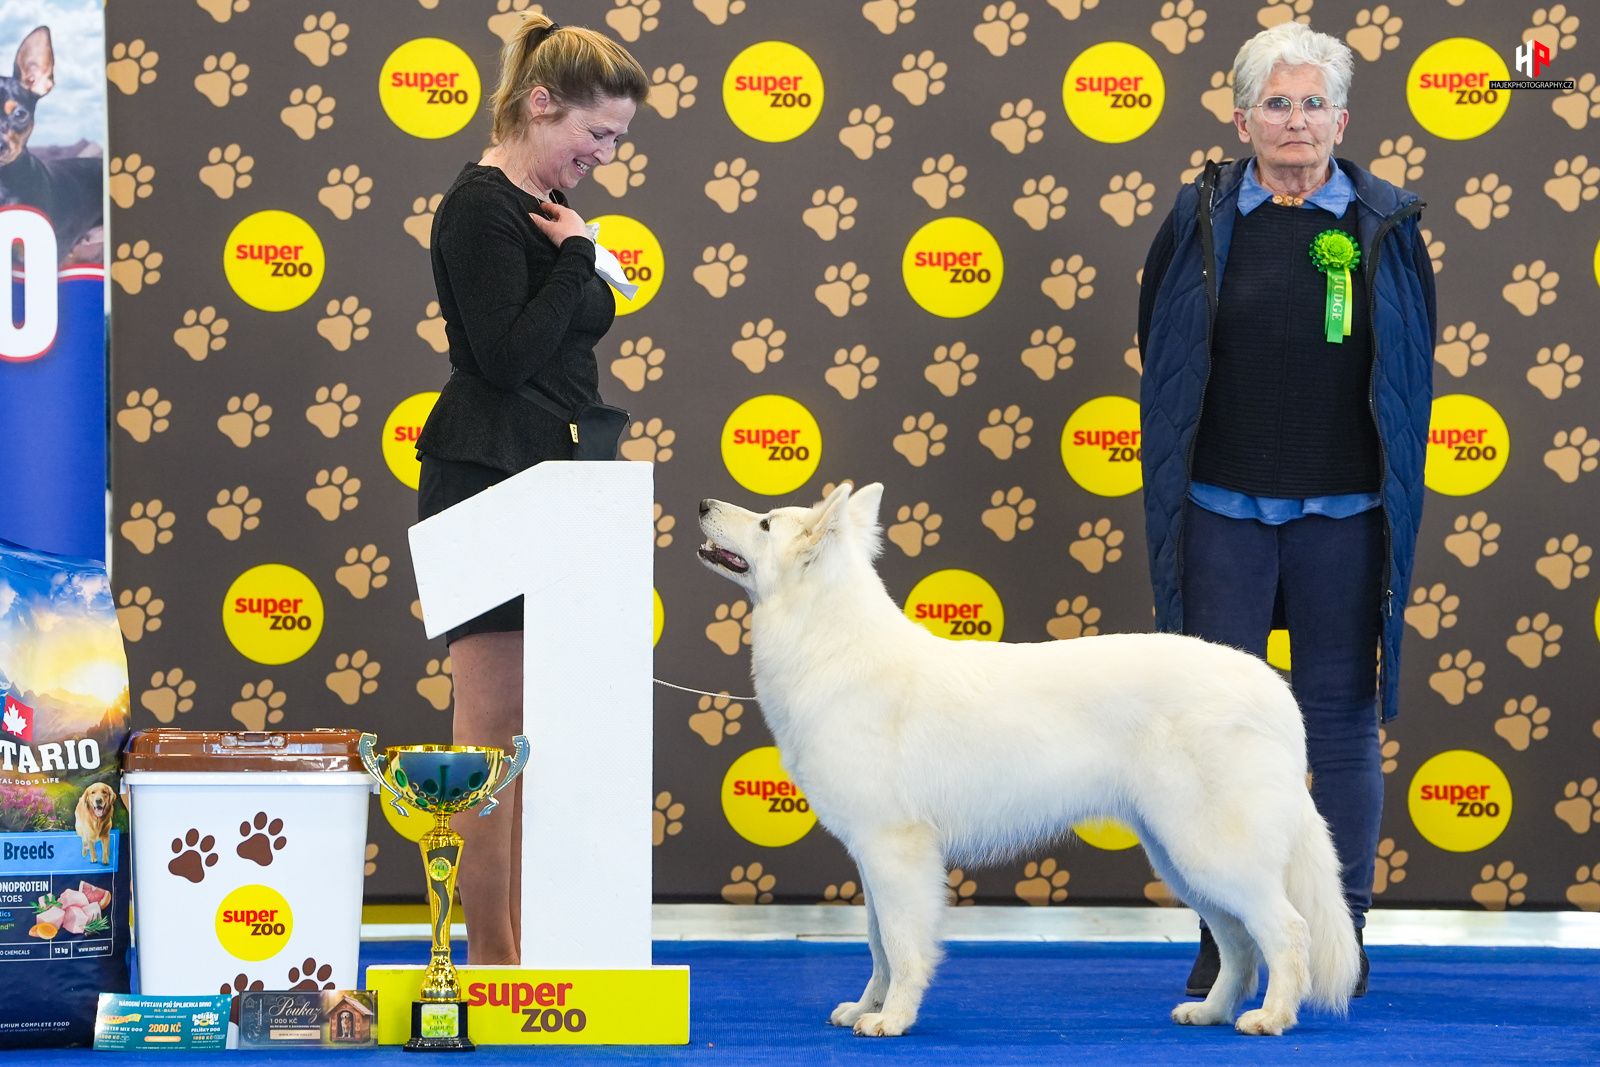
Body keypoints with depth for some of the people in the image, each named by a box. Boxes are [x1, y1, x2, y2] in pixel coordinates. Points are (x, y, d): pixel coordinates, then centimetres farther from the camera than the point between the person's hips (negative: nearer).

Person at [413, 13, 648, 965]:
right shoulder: (481, 207, -12)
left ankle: (526, 941, 13)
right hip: (488, 483, -9)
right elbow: (508, 354, -20)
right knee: (494, 726, -6)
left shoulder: (550, 206, 16)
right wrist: (577, 258, -13)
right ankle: (491, 957, -2)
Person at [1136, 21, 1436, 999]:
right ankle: (1222, 937, 11)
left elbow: (1411, 372, 9)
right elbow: (1161, 359, 13)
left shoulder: (1385, 227, 3)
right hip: (1223, 513, 1)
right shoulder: (1201, 220, 3)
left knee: (1343, 726, 4)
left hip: (1341, 515, -1)